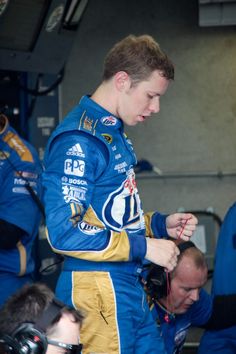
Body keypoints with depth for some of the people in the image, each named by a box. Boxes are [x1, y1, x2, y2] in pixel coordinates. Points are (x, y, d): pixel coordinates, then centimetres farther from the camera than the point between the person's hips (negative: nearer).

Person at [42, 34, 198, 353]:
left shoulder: (113, 133, 15)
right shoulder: (79, 139, -16)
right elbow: (64, 231, -22)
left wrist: (160, 224, 8)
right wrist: (144, 246, -19)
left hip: (129, 288, 10)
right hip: (97, 290, -10)